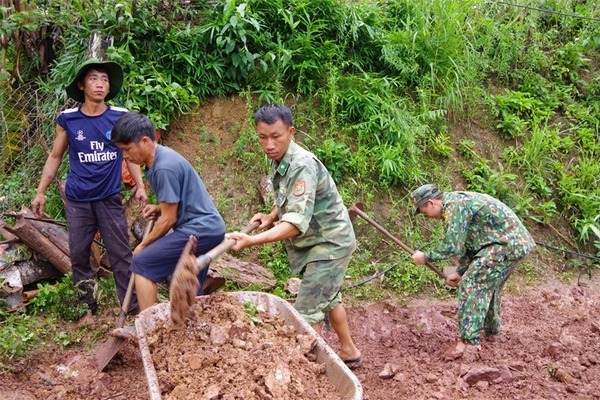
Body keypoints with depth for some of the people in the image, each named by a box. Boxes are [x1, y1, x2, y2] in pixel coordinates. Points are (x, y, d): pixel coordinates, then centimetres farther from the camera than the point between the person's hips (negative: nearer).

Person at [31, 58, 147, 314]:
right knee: (79, 254, 9)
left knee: (121, 254, 1)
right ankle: (86, 305, 23)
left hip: (110, 199, -1)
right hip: (77, 201, 1)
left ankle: (133, 305, 9)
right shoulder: (67, 119, -2)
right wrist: (40, 192, 7)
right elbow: (55, 157, 8)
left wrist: (140, 186, -2)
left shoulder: (121, 117, -2)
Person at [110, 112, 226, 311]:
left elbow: (168, 219, -15)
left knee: (142, 263, -10)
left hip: (199, 230, -10)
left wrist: (142, 246, -3)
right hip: (209, 228, 10)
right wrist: (159, 208, 5)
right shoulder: (161, 158, 9)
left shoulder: (165, 167, -20)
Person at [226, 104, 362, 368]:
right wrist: (271, 216, -1)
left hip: (330, 243, -10)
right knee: (328, 298, 25)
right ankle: (349, 353, 43)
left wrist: (251, 241, -47)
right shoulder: (279, 161, 1)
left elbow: (297, 222, -38)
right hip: (321, 241, 10)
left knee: (306, 313, -11)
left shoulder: (302, 166, -29)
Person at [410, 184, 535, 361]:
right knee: (488, 284, 23)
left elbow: (452, 247, -18)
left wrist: (425, 257, -5)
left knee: (471, 284, -12)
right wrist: (460, 271, 18)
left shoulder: (454, 205, -15)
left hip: (506, 245, -11)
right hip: (518, 242, 11)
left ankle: (469, 344, -14)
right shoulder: (459, 201, 17)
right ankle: (491, 331, 39)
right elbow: (468, 243, 22)